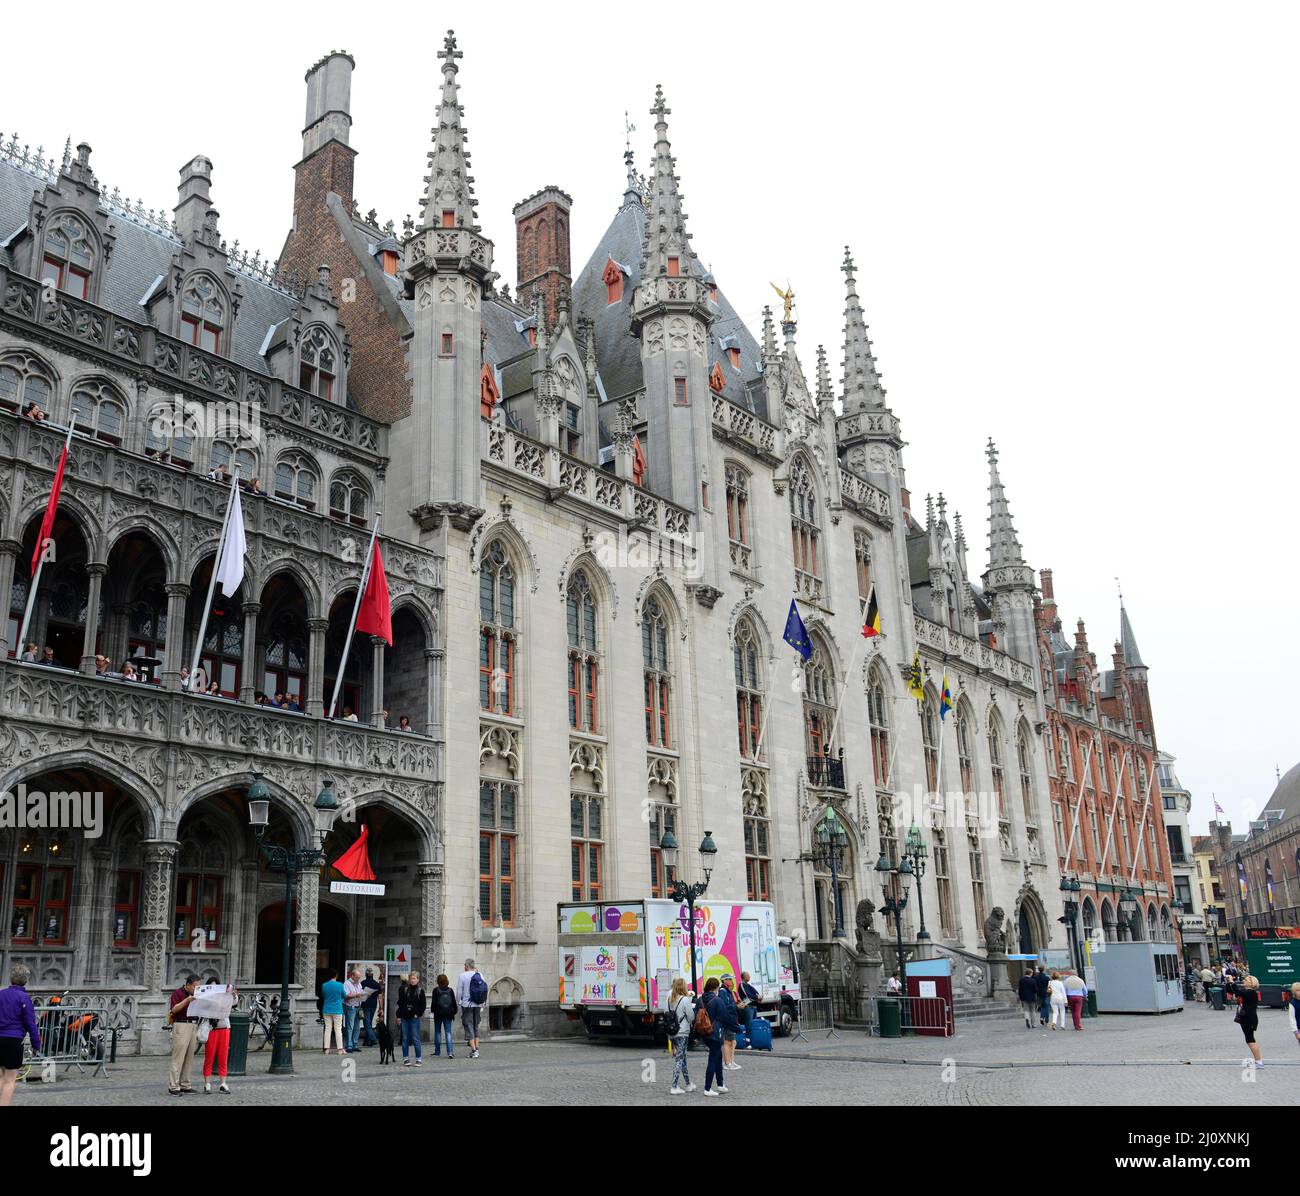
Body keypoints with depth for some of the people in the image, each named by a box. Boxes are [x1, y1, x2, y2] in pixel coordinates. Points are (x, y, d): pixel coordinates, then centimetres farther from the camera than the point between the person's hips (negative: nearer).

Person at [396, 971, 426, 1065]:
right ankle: (406, 1058, 14)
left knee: (416, 1038, -3)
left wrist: (418, 1014, -8)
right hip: (404, 1017, 3)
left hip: (414, 1018, -3)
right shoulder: (404, 989, 6)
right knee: (405, 1038, 6)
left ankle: (419, 1059, 1)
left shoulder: (420, 991, 2)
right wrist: (398, 1016, 3)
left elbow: (423, 1005, 4)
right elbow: (400, 1003, 8)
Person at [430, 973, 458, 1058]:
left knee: (437, 1032, 12)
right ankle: (450, 1051, -14)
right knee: (448, 1032, -1)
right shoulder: (450, 990, 2)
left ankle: (437, 1051, 18)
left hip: (438, 1013, -2)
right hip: (448, 1014, 2)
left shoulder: (436, 990, -7)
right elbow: (454, 1002, 7)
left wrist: (433, 1010, 7)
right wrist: (454, 1013, 15)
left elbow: (433, 1002, -7)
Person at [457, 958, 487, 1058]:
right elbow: (485, 991, 6)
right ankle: (476, 1049, 14)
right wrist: (483, 1005, 14)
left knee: (469, 1027, -1)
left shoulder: (463, 976, -7)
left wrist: (458, 1003, 6)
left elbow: (459, 991, -6)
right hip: (478, 1005, 4)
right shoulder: (479, 975, 4)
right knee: (476, 1026, 17)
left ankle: (473, 1051, -8)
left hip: (467, 1005, -4)